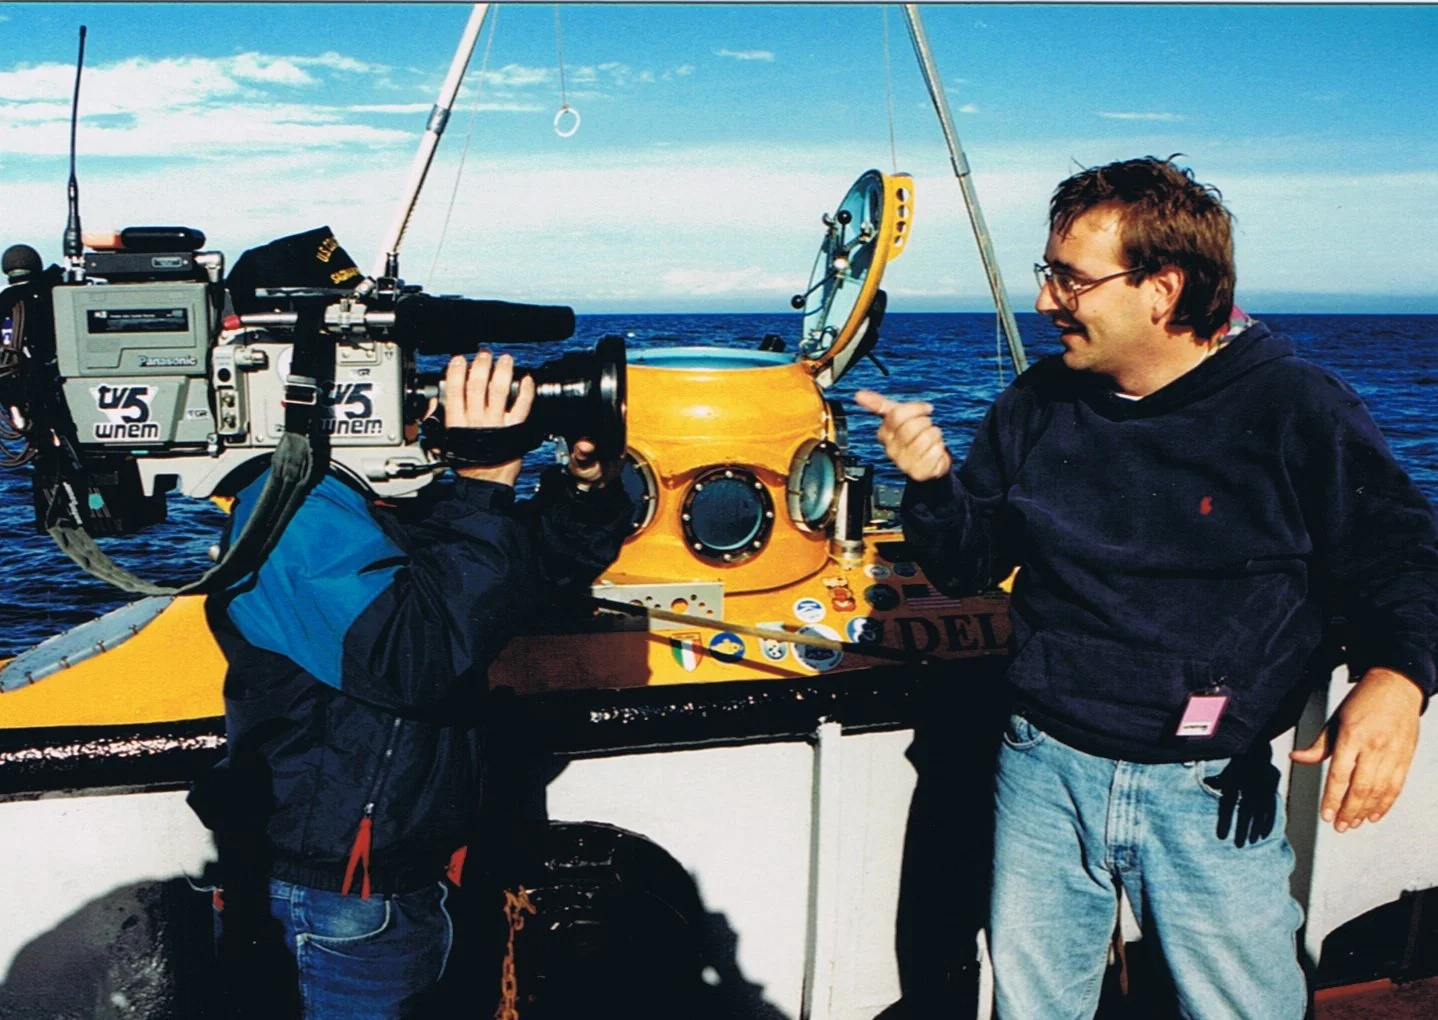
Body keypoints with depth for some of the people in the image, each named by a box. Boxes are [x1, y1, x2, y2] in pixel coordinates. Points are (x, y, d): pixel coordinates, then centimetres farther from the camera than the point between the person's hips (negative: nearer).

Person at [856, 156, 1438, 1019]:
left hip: (1214, 793, -3)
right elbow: (971, 566, 8)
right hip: (1045, 770, 4)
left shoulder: (1297, 411, -10)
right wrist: (934, 485, -12)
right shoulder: (1037, 407, 2)